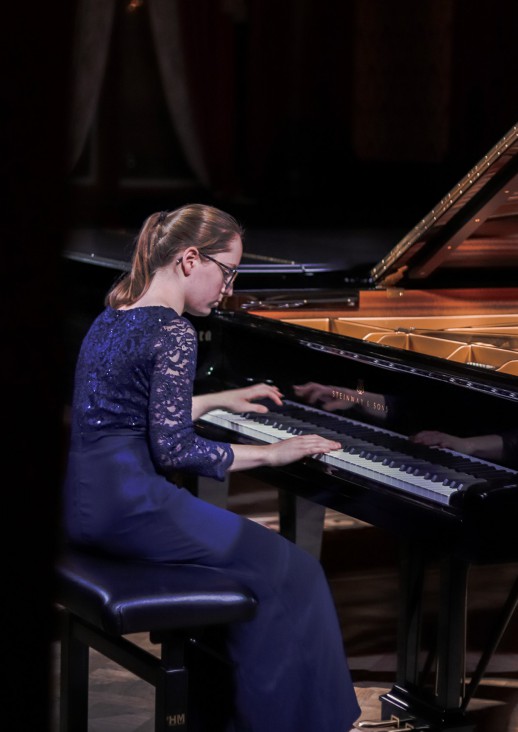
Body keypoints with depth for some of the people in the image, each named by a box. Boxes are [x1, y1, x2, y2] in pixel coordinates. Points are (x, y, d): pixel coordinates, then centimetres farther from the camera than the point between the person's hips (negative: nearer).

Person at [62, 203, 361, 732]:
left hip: (85, 502, 10)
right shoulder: (172, 332, -15)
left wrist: (222, 400, 37)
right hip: (128, 504, -10)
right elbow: (174, 450, -18)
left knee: (235, 547, 24)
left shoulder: (115, 315, 14)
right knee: (286, 574, -4)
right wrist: (270, 453, -9)